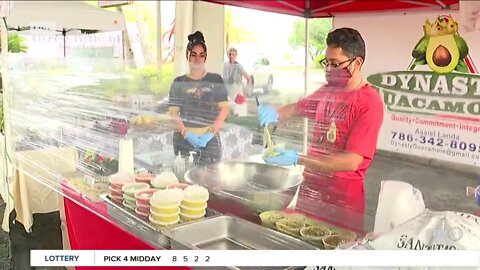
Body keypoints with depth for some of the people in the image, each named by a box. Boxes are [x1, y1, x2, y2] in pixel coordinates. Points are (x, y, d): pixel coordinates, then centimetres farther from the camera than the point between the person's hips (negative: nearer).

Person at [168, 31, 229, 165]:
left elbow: (224, 109, 2)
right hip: (184, 139, 0)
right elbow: (173, 113, 4)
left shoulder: (216, 80, 8)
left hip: (210, 140, 0)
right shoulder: (179, 82, 8)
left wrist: (211, 132, -9)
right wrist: (186, 133, -11)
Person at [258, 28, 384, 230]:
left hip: (343, 198, -6)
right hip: (309, 187, 7)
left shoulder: (369, 103, -17)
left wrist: (297, 159, -27)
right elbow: (298, 107, 21)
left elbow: (351, 162, -22)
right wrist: (275, 114, -1)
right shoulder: (327, 91, 6)